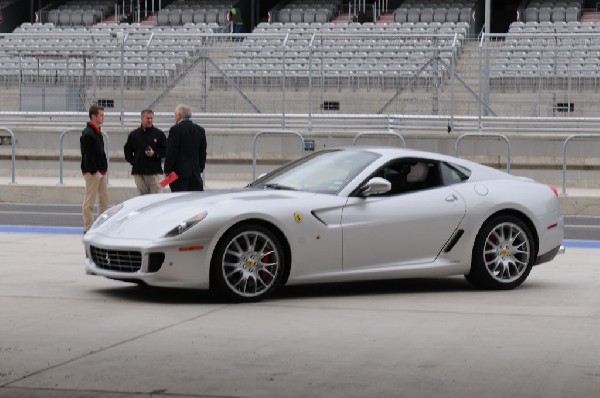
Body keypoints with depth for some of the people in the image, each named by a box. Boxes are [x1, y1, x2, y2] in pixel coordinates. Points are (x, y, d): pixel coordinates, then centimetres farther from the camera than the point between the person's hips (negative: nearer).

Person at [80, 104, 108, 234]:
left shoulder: (97, 132, 16)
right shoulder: (87, 134, -15)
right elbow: (87, 155, -19)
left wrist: (103, 169, 16)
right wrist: (94, 171, -20)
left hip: (101, 171, 10)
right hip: (92, 172, -10)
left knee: (104, 199, 11)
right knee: (90, 200, -4)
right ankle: (88, 227, 1)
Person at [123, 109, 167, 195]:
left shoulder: (159, 134, 5)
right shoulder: (134, 134, 10)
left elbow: (165, 150, 4)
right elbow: (127, 150, 17)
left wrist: (155, 154, -12)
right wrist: (132, 161, 3)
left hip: (155, 172, -2)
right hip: (139, 172, 2)